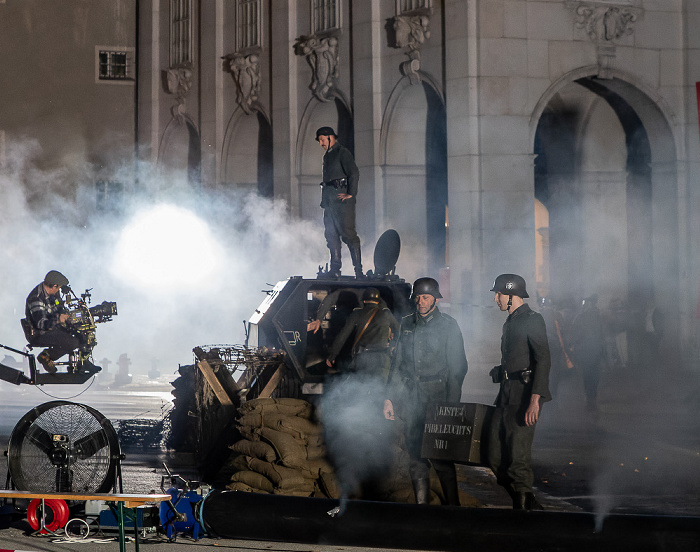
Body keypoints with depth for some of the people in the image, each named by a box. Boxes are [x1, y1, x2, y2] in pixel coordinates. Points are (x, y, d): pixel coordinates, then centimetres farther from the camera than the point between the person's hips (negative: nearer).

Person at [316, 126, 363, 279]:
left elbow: (354, 173, -13)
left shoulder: (342, 152, -5)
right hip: (329, 200, 9)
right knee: (331, 234, 5)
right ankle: (335, 268, 8)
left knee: (348, 233, -11)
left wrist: (351, 193, -17)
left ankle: (358, 269, -12)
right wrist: (324, 199, 16)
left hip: (341, 199, -9)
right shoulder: (327, 156, 22)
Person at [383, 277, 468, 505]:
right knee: (416, 459, 6)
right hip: (411, 402, 5)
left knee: (441, 458, -8)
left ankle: (453, 507, 0)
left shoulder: (448, 326, 0)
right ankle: (421, 505, 13)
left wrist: (451, 405, -10)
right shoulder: (406, 324, 14)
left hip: (438, 401, -5)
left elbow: (458, 367, -2)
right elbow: (397, 363, 18)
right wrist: (389, 398, 12)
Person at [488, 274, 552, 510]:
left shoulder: (533, 320, -8)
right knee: (496, 459, 5)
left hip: (524, 397, -9)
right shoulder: (510, 323, 21)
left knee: (517, 459, -8)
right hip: (506, 397, 9)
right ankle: (528, 504, 15)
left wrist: (535, 400, -23)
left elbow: (543, 360, -16)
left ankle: (523, 507, 2)